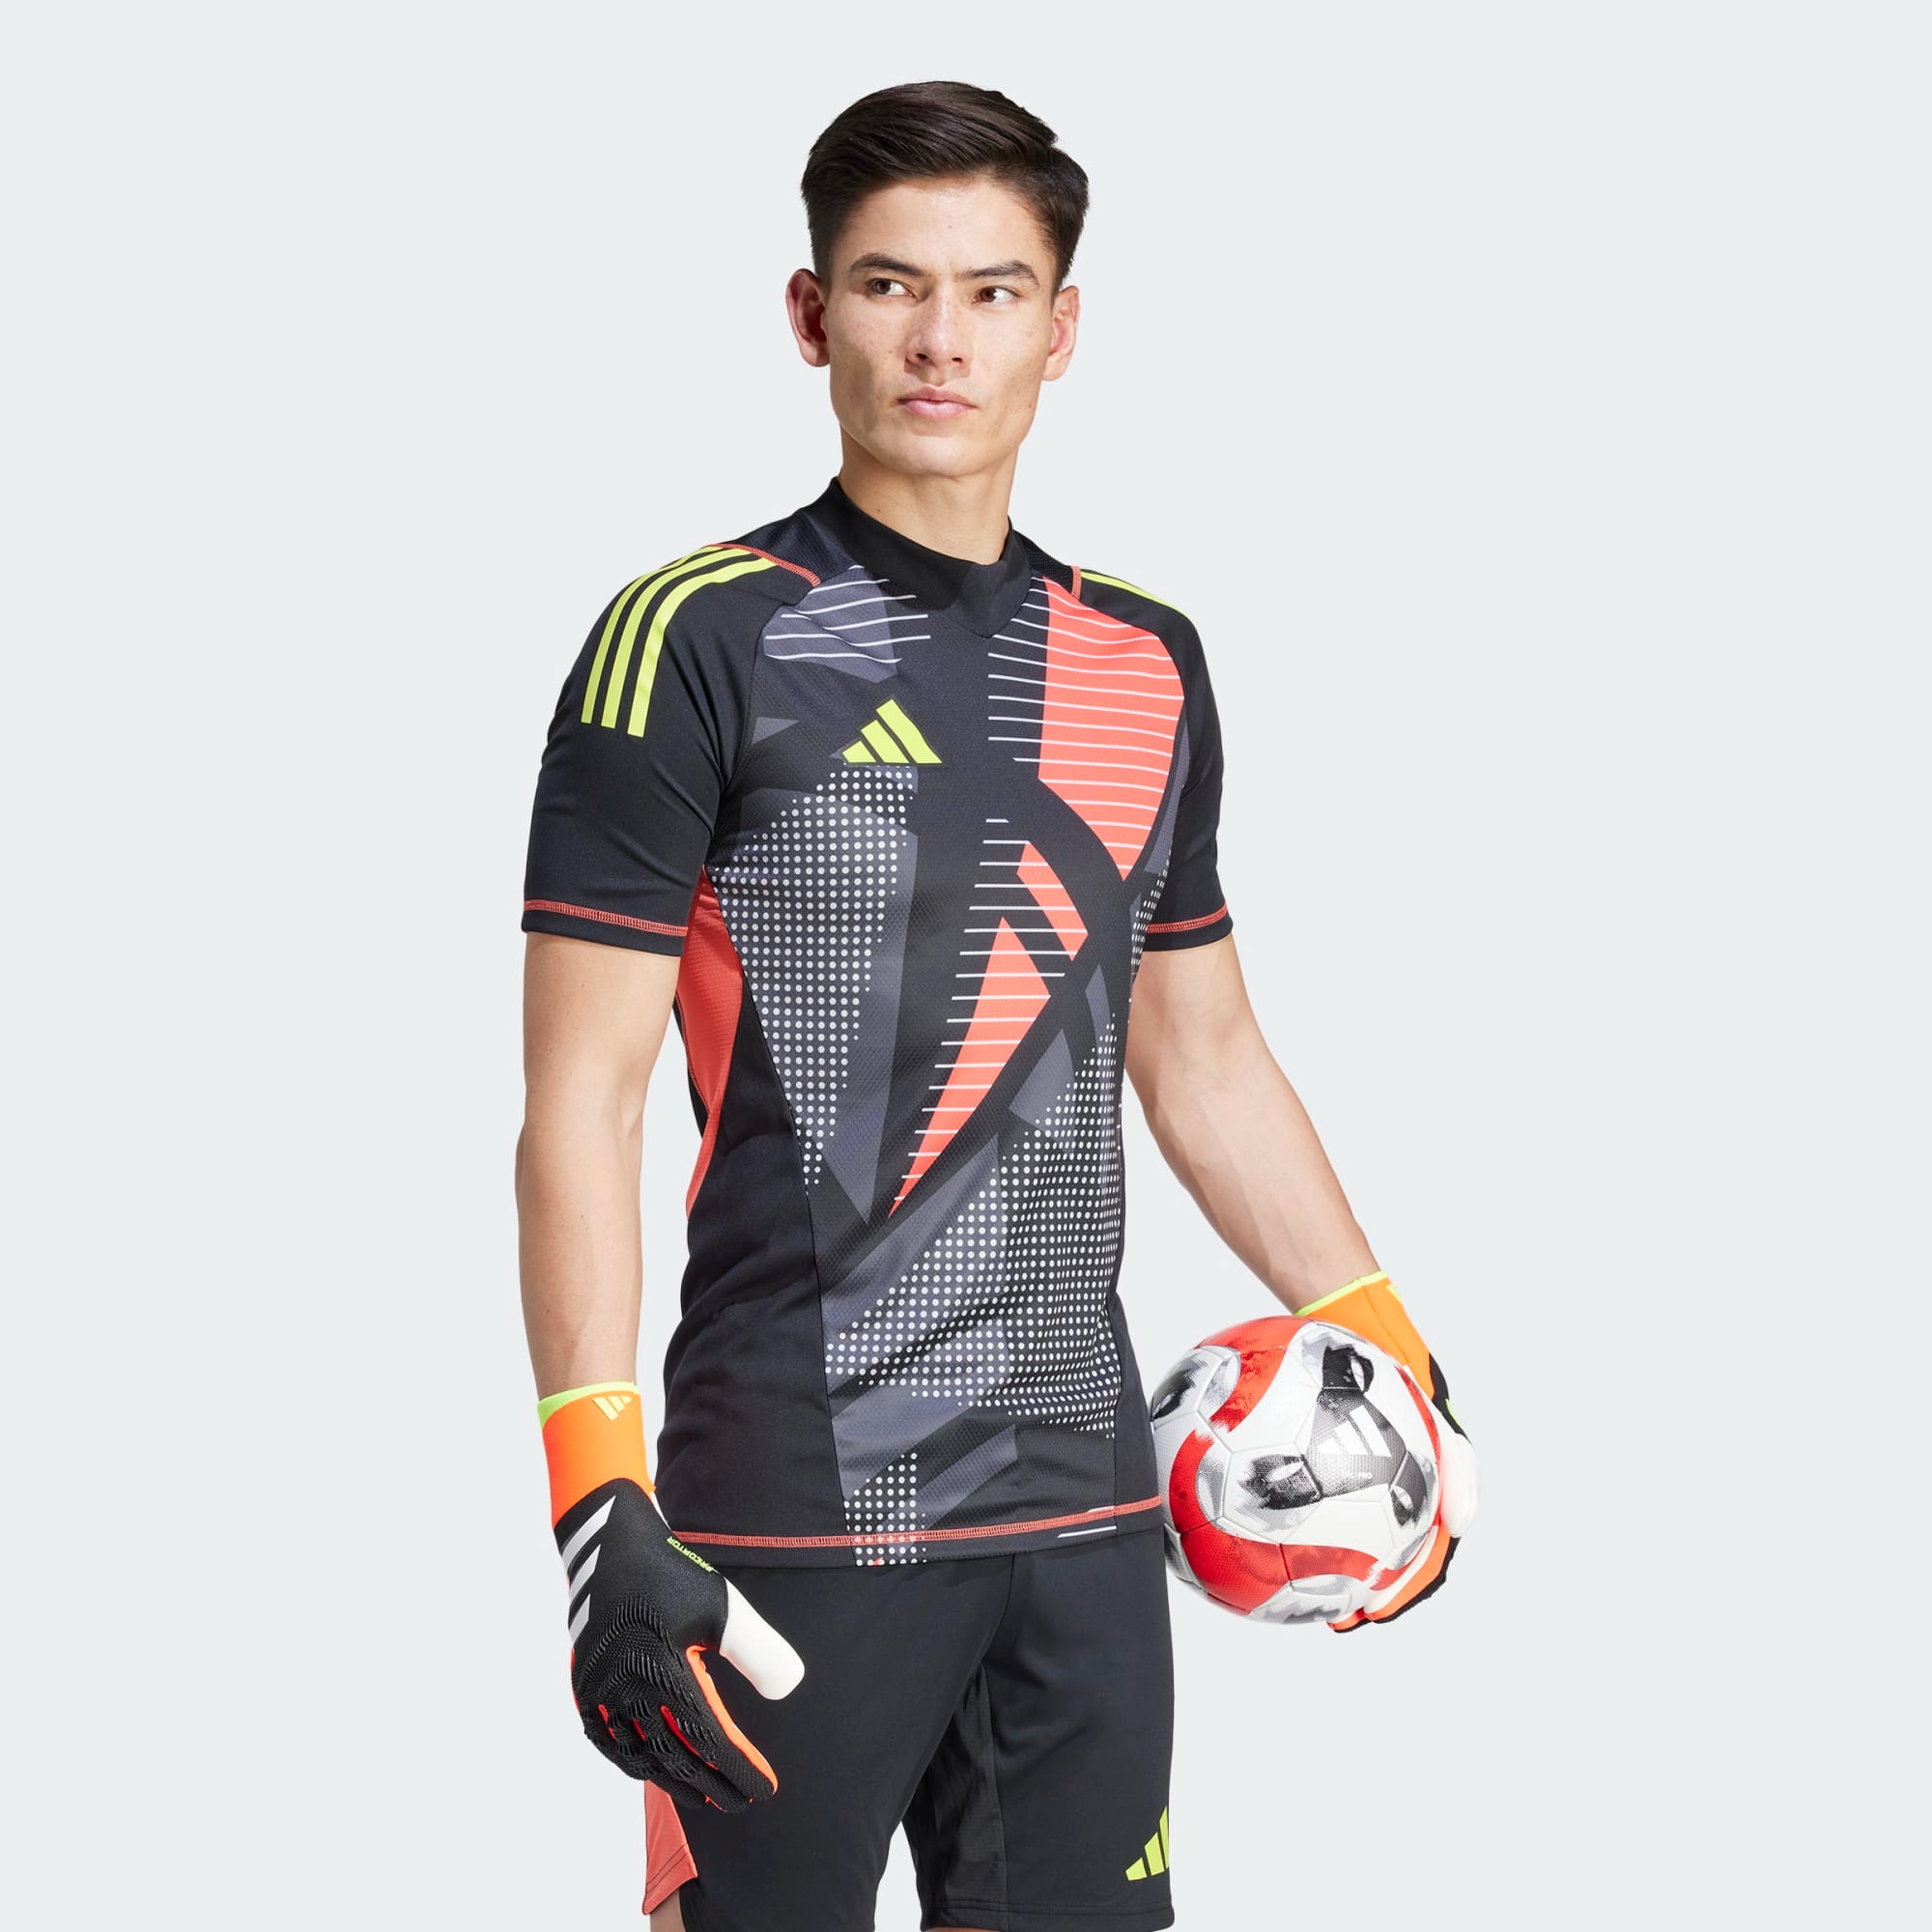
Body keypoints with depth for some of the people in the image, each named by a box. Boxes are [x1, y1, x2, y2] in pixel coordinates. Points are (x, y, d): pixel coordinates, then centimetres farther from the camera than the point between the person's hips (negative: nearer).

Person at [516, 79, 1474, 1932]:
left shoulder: (1144, 663, 12)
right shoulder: (696, 638, -5)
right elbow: (582, 1101, -9)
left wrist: (1388, 1347, 19)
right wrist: (599, 1497, -17)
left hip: (1087, 1501, 5)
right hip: (798, 1515, -5)